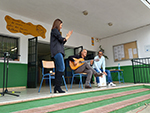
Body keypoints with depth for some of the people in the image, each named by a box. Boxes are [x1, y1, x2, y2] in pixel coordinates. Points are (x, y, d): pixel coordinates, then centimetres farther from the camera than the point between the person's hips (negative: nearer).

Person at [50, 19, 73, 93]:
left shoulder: (56, 31, 30)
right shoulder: (55, 30, 3)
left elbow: (62, 42, 27)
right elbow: (61, 39, -8)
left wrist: (67, 36, 26)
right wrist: (67, 37, 12)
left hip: (59, 52, 10)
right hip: (57, 51, -10)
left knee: (58, 70, 2)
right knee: (62, 68, -20)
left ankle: (56, 88, 2)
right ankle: (57, 86, -20)